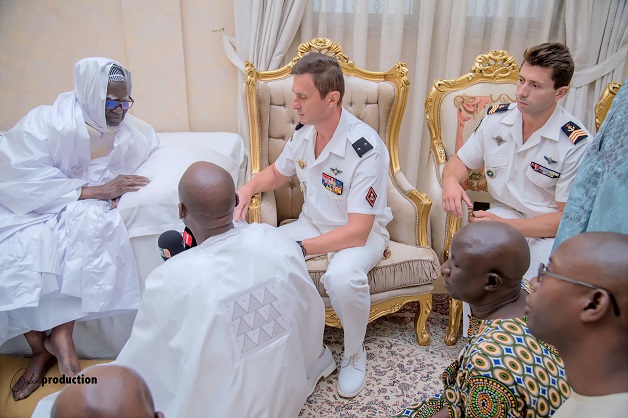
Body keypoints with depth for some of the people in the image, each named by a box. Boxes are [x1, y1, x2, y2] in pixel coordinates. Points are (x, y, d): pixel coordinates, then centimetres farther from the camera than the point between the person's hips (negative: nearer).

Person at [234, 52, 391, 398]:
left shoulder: (366, 149, -27)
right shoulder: (303, 132, -4)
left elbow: (357, 231, -29)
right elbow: (276, 173, 16)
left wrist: (299, 248, -31)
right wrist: (247, 188, -5)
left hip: (361, 233, -6)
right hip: (313, 223, 6)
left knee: (342, 278, -38)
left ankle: (354, 356, -4)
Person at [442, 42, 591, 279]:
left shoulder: (576, 144, -15)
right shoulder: (496, 118, -2)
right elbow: (460, 162, 11)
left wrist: (505, 225, -24)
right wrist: (451, 180, -15)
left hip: (549, 231, -2)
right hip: (503, 213, 3)